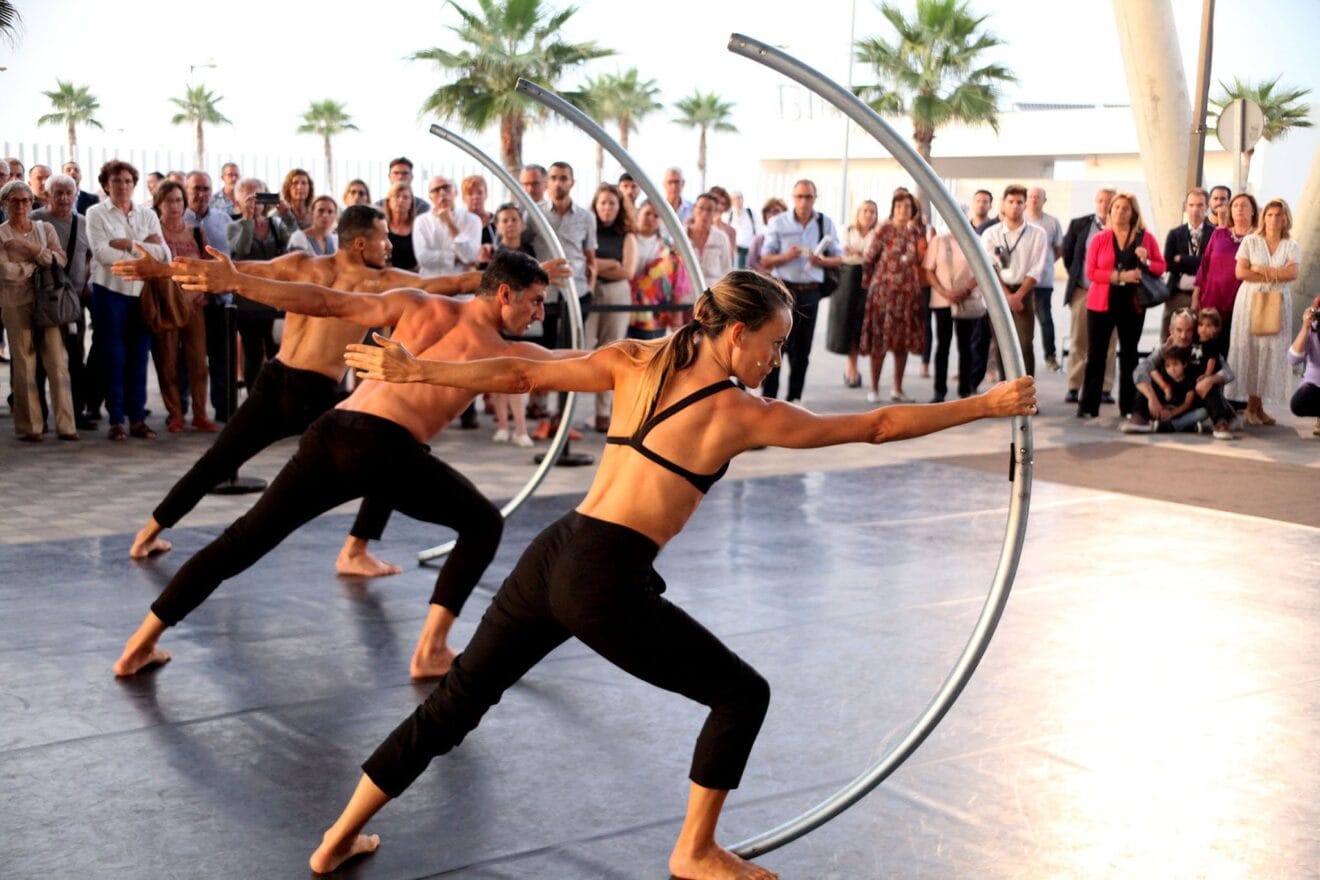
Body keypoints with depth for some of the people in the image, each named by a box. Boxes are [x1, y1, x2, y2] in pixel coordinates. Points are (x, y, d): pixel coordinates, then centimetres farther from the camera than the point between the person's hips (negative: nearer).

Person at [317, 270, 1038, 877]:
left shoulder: (634, 362, 9)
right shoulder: (742, 414, -3)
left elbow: (520, 373, 8)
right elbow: (877, 426, 1)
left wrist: (416, 370, 13)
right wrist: (986, 406, 10)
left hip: (549, 557, 7)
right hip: (607, 585, -6)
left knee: (455, 701, 20)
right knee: (743, 694, 13)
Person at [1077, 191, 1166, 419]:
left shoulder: (1146, 237, 4)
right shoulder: (1099, 239, 2)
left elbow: (1161, 266, 5)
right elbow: (1091, 272, -6)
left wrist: (1146, 262, -16)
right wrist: (1120, 276, -16)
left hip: (1132, 304, 1)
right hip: (1101, 303, -1)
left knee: (1129, 355, 6)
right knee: (1096, 355, -1)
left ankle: (1128, 407, 10)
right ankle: (1088, 406, 2)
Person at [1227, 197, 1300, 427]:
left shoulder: (1291, 246, 6)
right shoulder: (1250, 241, 4)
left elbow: (1293, 272, -9)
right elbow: (1240, 272, -6)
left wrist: (1262, 270, -10)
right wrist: (1275, 276, -8)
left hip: (1278, 304, 1)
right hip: (1250, 301, -1)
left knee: (1272, 352, -2)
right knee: (1249, 351, -5)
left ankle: (1257, 407, 2)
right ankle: (1253, 406, -1)